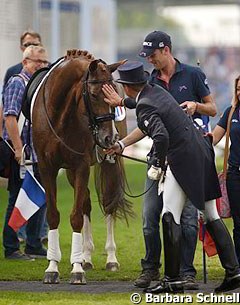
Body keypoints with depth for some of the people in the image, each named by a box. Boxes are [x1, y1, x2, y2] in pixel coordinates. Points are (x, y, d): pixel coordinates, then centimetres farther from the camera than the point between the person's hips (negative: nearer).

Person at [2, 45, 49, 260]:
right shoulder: (17, 83, -10)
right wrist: (18, 149, -24)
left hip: (38, 152, 9)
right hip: (22, 153, -9)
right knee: (18, 200, -3)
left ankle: (34, 245, 23)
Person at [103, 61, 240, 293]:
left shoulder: (145, 107, -14)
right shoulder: (157, 91, 13)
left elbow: (161, 136, -30)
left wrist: (157, 166, -15)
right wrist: (122, 144, 36)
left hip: (183, 161, -9)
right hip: (203, 154, 9)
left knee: (170, 218, -4)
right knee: (212, 217, 11)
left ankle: (173, 279, -5)